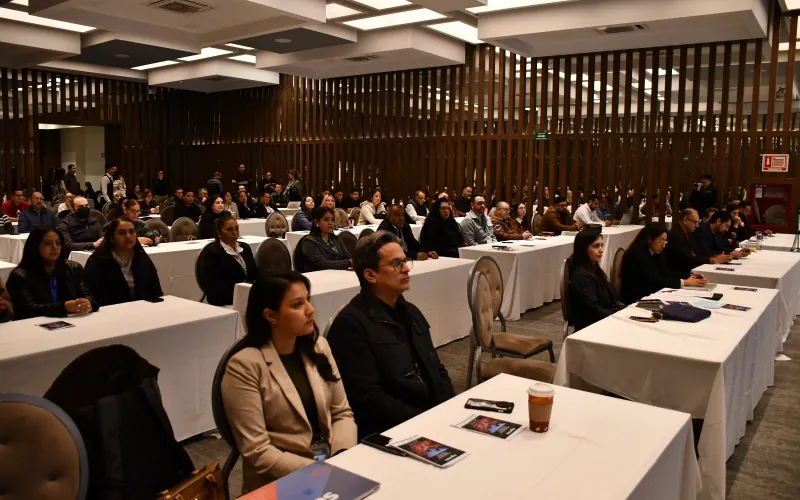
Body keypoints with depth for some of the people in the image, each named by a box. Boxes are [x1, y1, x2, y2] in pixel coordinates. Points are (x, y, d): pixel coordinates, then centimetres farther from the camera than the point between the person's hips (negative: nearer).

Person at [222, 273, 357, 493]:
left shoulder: (318, 346, 5)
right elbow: (257, 452, -14)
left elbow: (342, 413, 7)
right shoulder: (244, 366, -13)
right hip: (281, 482, -5)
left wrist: (344, 457, -9)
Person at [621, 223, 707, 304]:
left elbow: (665, 273, 5)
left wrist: (689, 277, -8)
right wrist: (685, 282, -20)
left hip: (650, 296, 8)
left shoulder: (654, 253, 8)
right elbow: (655, 281, -23)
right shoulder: (637, 255, -18)